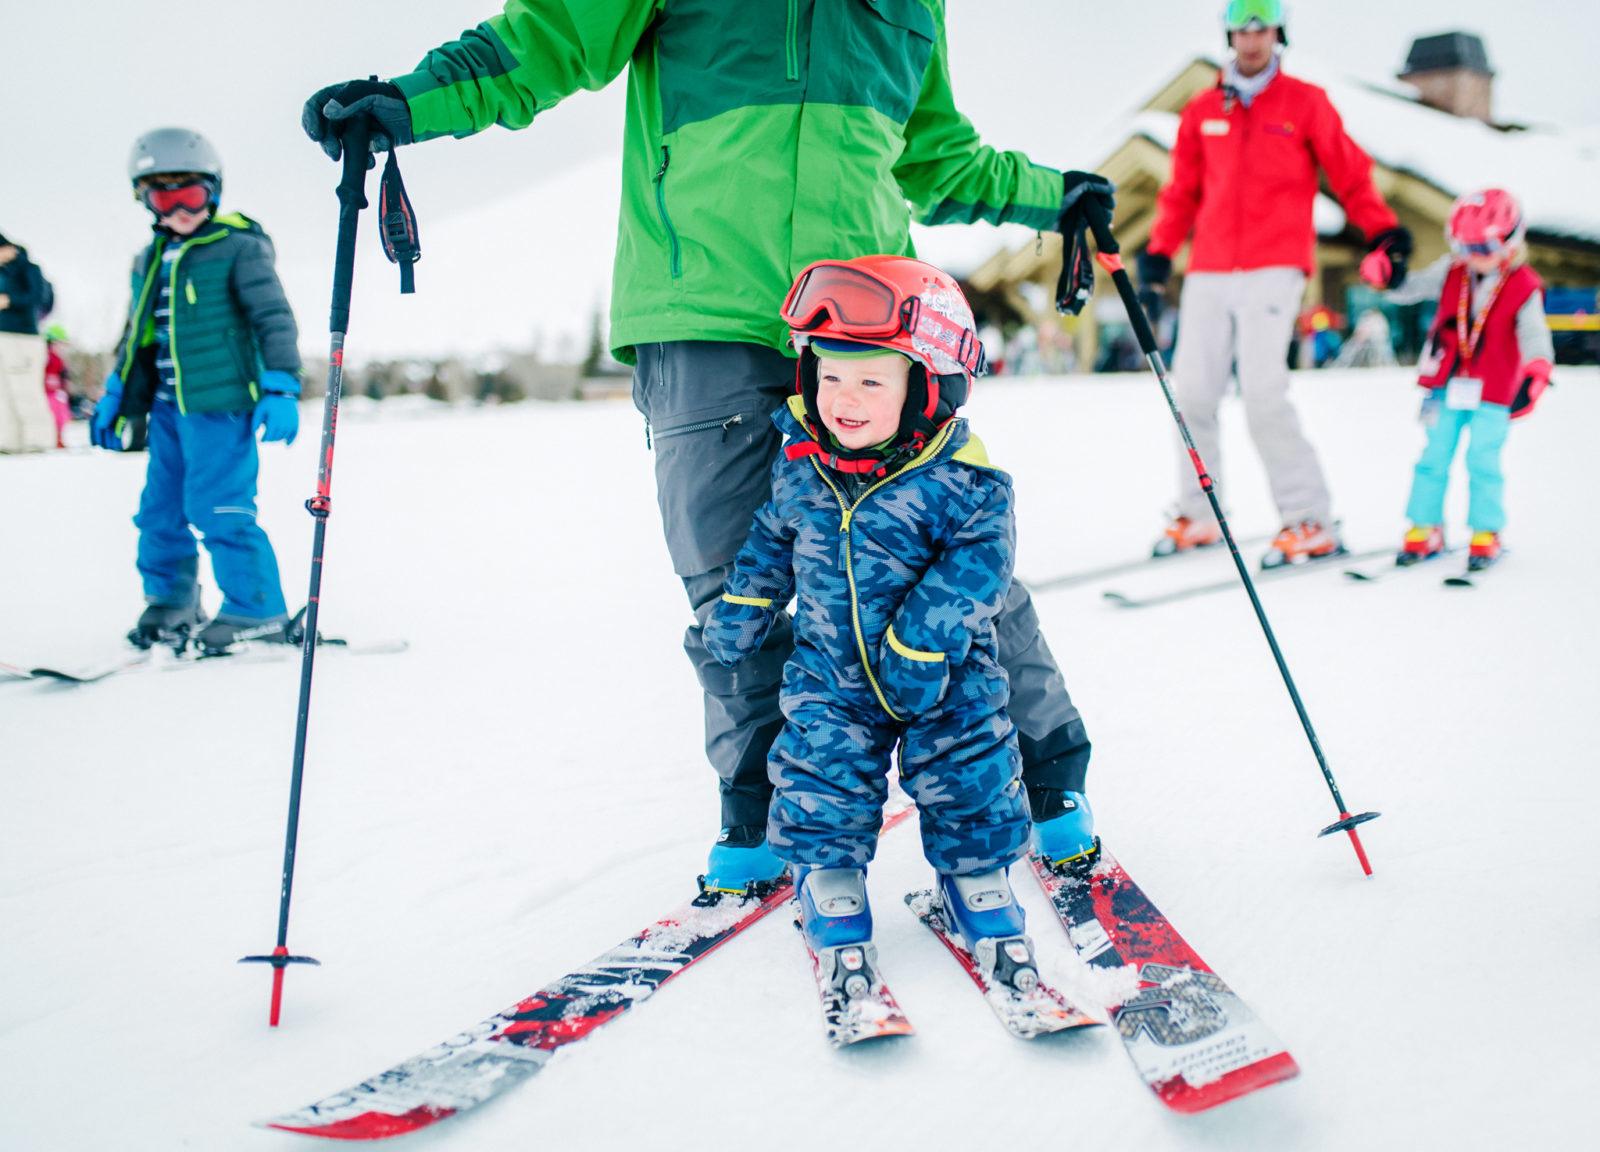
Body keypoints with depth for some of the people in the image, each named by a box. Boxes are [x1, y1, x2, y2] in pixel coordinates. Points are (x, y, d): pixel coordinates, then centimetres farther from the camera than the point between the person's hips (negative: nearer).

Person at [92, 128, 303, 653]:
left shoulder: (239, 248, -5)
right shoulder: (150, 260, 15)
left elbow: (275, 320, -10)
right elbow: (136, 335, 24)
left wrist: (280, 389, -17)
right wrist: (114, 396, 23)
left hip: (220, 402, -7)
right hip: (168, 407, 7)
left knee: (219, 509, -9)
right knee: (160, 508, 12)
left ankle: (256, 613, -1)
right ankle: (169, 600, 26)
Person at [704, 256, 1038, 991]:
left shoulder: (960, 481, -19)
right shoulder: (800, 464, -5)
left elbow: (978, 559, -19)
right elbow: (773, 539, 11)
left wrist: (921, 642, -24)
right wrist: (742, 609, 14)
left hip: (941, 676, -2)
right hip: (830, 669, 3)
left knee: (966, 771, 3)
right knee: (821, 767, 0)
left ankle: (976, 878, 25)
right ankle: (830, 884, 19)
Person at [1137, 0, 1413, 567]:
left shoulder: (1305, 103, 4)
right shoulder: (1202, 111, 13)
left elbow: (1350, 175, 6)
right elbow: (1182, 192, 19)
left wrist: (1385, 231, -4)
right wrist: (1157, 255, 12)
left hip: (1274, 269, -4)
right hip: (1209, 273, 4)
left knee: (1263, 392, -16)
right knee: (1192, 392, 1)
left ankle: (1310, 522, -7)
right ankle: (1197, 515, 17)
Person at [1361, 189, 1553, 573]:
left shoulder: (1523, 287, -8)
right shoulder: (1451, 273, 1)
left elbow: (1534, 333, -13)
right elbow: (1410, 289, 1)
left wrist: (1536, 372, -31)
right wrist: (1386, 274, -21)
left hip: (1492, 393, -3)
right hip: (1447, 385, 3)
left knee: (1483, 462, -1)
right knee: (1434, 458, 6)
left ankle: (1485, 535, 12)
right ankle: (1424, 529, 15)